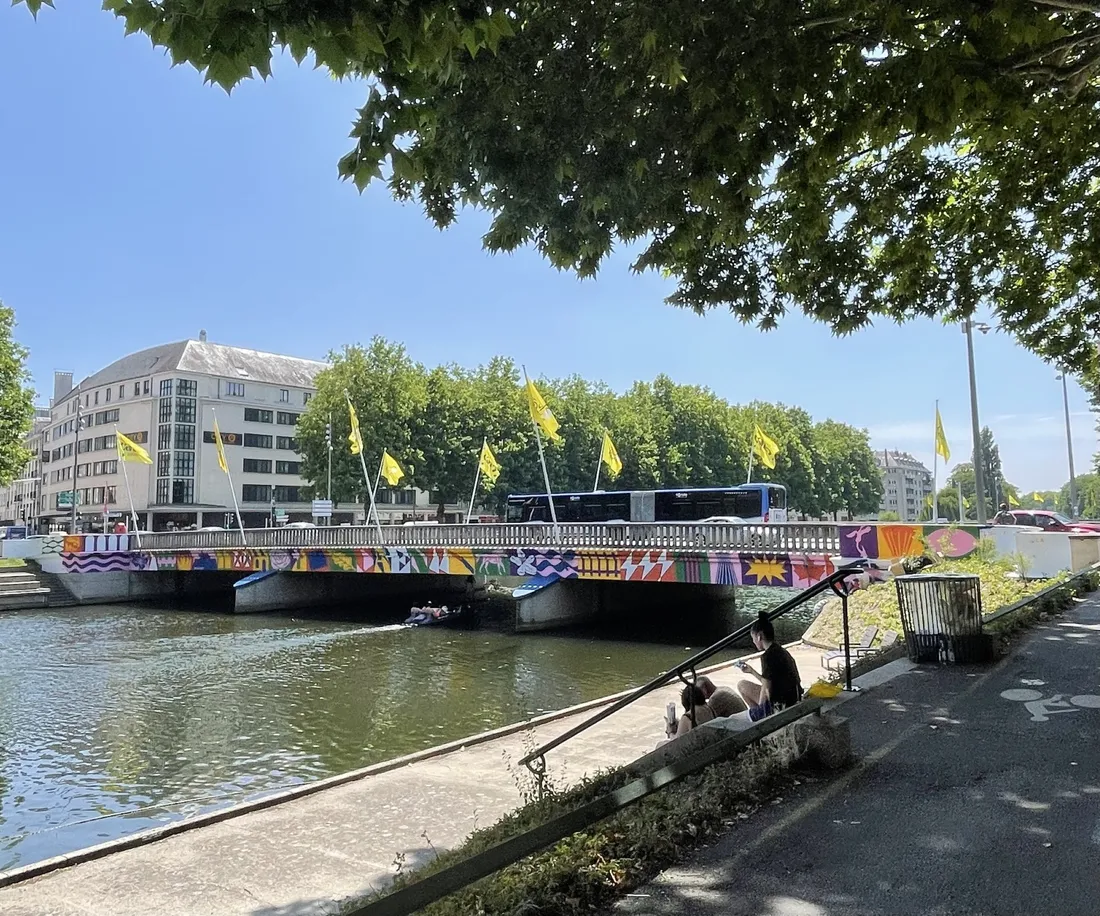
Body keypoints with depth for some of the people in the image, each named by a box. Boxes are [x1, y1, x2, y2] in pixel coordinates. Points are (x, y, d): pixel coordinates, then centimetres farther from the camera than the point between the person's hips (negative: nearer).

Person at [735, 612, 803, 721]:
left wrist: (759, 711, -8)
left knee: (741, 685, 1)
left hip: (781, 707, -9)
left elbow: (766, 688, -16)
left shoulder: (768, 656, -16)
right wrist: (751, 671, 29)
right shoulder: (782, 651, 11)